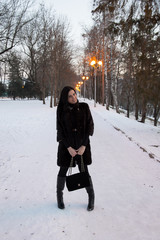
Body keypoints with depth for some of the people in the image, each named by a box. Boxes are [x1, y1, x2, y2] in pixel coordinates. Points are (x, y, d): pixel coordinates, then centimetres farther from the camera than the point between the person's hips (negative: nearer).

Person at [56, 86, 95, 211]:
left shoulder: (84, 107, -3)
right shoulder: (61, 110, -3)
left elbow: (90, 126, -4)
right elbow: (60, 130, -4)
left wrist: (84, 145, -11)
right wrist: (69, 147, -11)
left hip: (82, 144, 0)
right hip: (66, 145, 0)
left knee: (84, 171, 2)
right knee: (63, 170, 9)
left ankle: (91, 197, 23)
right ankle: (59, 196, 32)